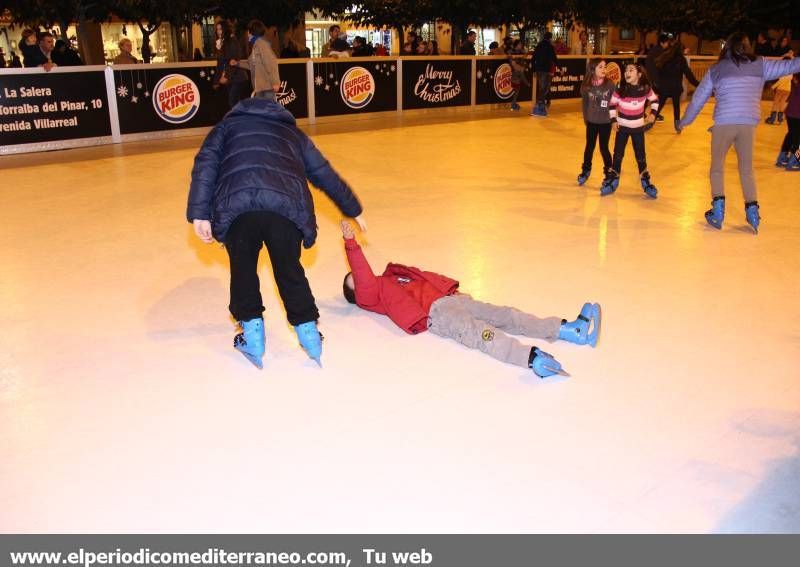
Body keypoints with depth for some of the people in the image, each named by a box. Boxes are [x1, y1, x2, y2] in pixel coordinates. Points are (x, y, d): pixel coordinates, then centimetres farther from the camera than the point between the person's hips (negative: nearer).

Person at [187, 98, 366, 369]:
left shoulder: (229, 124, 32)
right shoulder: (293, 133, 37)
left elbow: (206, 164, 13)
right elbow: (326, 175, 39)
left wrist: (199, 213, 5)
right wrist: (354, 210, 50)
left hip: (236, 204, -1)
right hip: (287, 205, 1)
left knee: (243, 268, 20)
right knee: (289, 269, 20)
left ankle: (252, 333, 22)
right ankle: (308, 330, 25)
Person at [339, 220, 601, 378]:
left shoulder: (392, 278, 34)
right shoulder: (371, 293, 12)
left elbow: (428, 278, 35)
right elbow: (363, 275, -6)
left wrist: (453, 289, 21)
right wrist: (351, 243, -12)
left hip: (450, 298, 8)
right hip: (434, 313, -8)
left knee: (504, 315, -6)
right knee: (477, 333, -31)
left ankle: (569, 329, -15)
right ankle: (532, 357, -54)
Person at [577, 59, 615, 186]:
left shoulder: (610, 84, -12)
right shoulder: (586, 86, -10)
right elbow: (585, 103, 2)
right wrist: (586, 118, 5)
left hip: (606, 122, -1)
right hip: (592, 122, 1)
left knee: (604, 148, 6)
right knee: (589, 147, 14)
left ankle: (609, 172, 26)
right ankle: (585, 171, 34)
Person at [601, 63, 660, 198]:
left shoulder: (645, 89, -12)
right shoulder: (620, 90, -15)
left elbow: (655, 100, 4)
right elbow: (612, 104, -3)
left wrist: (653, 114, -6)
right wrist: (613, 120, -7)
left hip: (638, 128, 0)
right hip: (622, 127, 0)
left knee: (641, 156, 6)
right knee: (618, 154, 4)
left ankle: (646, 181, 19)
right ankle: (612, 180, 16)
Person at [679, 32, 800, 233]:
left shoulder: (716, 69, 6)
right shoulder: (759, 65, 5)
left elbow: (698, 98, 12)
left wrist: (685, 121, 24)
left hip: (724, 122, -1)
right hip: (748, 123, 1)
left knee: (717, 167, 15)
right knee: (747, 168, 17)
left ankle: (718, 208, 1)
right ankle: (752, 209, 10)